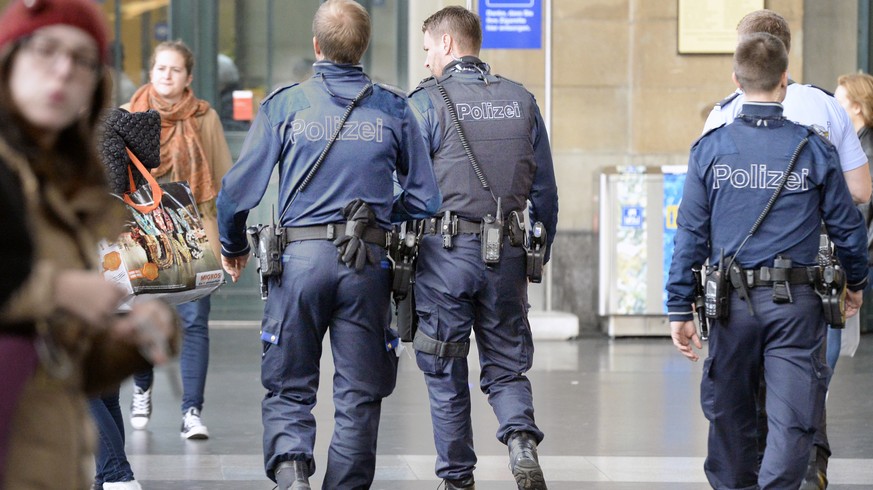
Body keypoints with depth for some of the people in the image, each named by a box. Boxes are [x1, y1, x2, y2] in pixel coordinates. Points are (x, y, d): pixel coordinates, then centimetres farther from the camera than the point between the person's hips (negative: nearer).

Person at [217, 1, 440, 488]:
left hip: (300, 258, -1)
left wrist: (233, 247, 18)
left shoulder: (284, 105, 0)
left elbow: (239, 189, 0)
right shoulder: (394, 109, 4)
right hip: (368, 265, 1)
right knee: (359, 393, 10)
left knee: (289, 386, 7)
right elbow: (425, 199, 6)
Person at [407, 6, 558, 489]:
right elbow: (545, 192, 11)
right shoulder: (522, 101, 8)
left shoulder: (427, 102, -5)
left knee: (445, 375, 8)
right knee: (506, 365, 12)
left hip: (445, 251, -3)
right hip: (507, 253, 3)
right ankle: (521, 438, -15)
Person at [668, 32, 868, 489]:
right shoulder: (814, 149, -3)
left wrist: (680, 310, 3)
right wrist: (856, 282, 23)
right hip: (796, 303, -1)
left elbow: (690, 234, -2)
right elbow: (847, 225, 5)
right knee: (792, 419, -2)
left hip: (732, 301, 2)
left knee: (729, 413, 17)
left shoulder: (710, 149, -2)